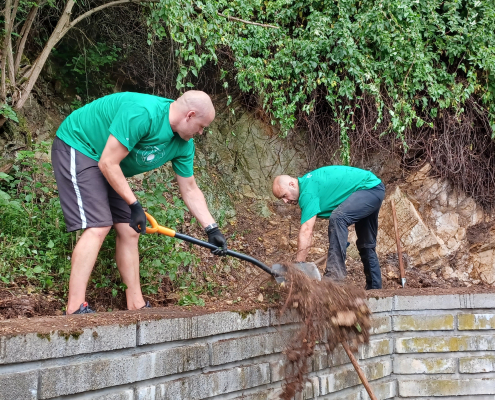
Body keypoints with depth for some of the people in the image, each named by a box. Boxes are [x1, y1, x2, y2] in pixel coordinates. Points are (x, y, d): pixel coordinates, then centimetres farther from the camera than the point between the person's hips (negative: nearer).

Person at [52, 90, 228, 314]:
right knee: (98, 227, -21)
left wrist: (212, 229, 2)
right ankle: (75, 310, -21)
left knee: (129, 231, 3)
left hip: (108, 167, 9)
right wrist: (135, 206, -21)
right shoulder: (142, 113, -32)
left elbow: (190, 190, 7)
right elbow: (108, 164, -28)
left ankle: (136, 306, 9)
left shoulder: (183, 144, -4)